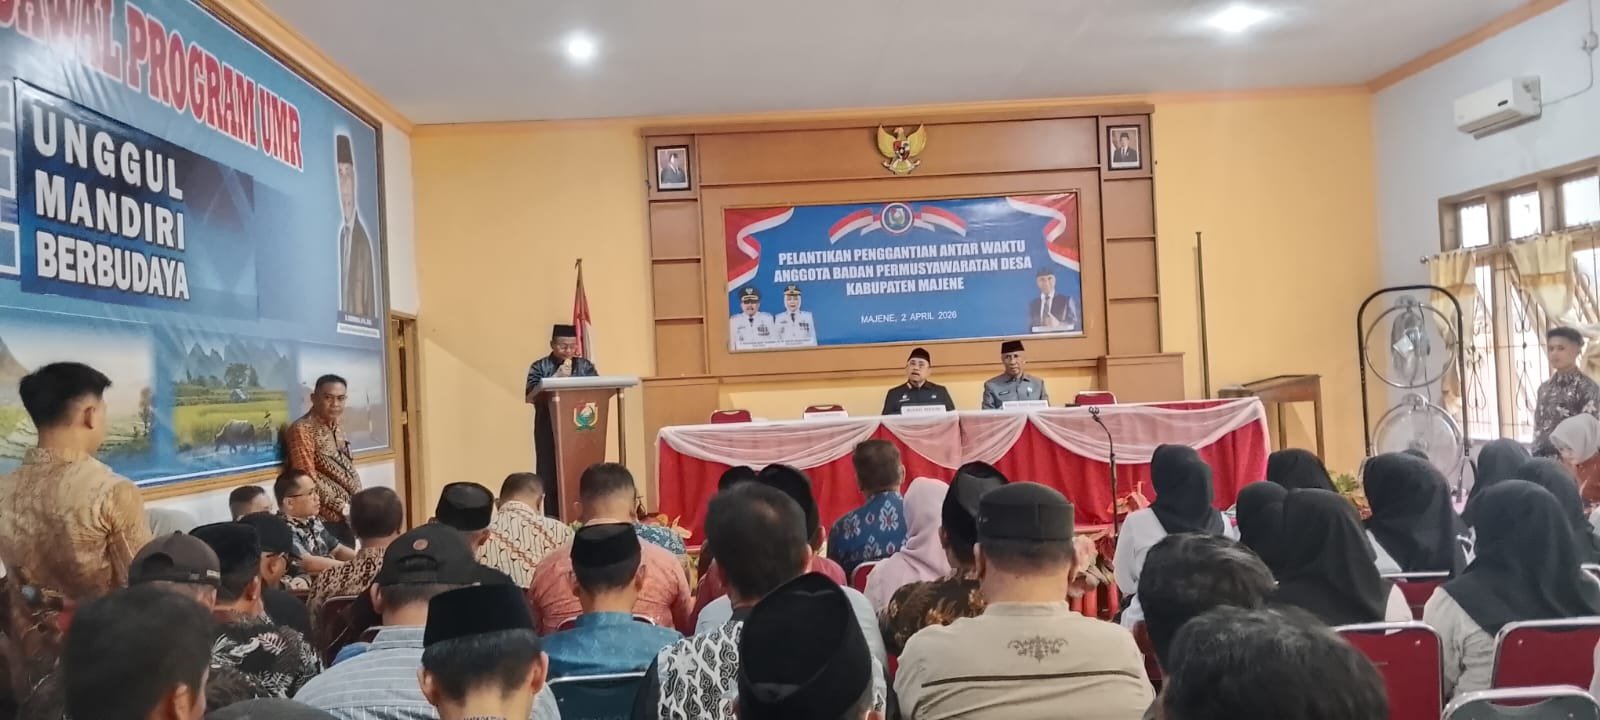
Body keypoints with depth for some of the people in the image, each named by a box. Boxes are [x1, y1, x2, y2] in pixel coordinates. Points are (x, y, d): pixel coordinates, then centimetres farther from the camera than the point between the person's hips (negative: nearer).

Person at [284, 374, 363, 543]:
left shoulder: (337, 425, 11)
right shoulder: (303, 429, -14)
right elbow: (308, 480, -18)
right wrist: (341, 507, -16)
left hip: (346, 517, 8)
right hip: (324, 519, -8)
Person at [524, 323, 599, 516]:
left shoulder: (585, 366, 10)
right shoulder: (539, 367, 3)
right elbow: (530, 396, -10)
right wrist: (556, 377, -18)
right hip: (550, 431, -2)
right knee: (550, 474, -3)